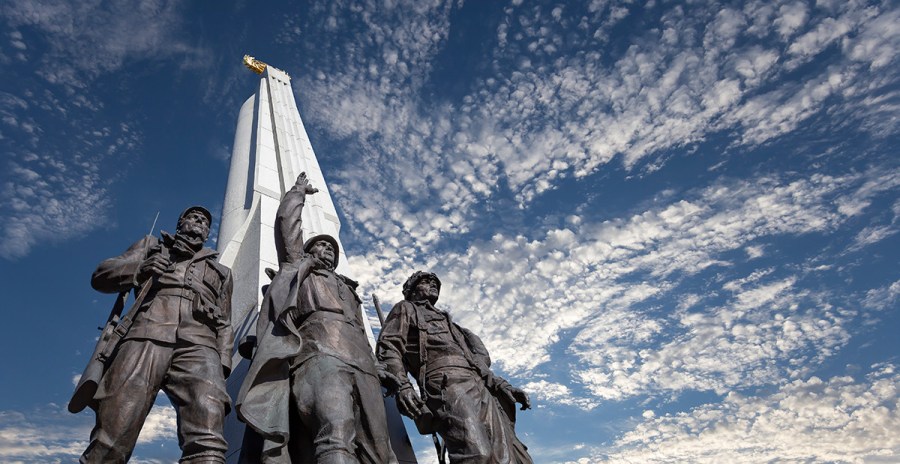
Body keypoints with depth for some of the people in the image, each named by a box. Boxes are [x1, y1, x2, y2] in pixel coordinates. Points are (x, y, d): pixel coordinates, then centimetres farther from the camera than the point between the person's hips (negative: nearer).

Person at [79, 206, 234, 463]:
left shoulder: (221, 271, 36)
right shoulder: (152, 245, 34)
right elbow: (102, 275, 22)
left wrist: (223, 362, 5)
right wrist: (140, 268, -1)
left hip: (199, 345, 0)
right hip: (147, 335, 0)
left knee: (207, 442, -26)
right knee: (110, 443, -18)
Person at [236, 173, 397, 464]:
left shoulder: (347, 288, 40)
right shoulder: (297, 269, 31)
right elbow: (286, 222, 25)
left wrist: (374, 372, 16)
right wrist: (299, 191, 40)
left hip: (359, 362, 5)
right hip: (319, 353, -5)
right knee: (337, 433, -33)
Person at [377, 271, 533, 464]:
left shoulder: (446, 320, 41)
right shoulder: (406, 309, 22)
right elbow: (388, 347, 4)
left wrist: (501, 385, 16)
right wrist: (401, 386, -16)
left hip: (481, 389, 7)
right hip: (448, 383, -7)